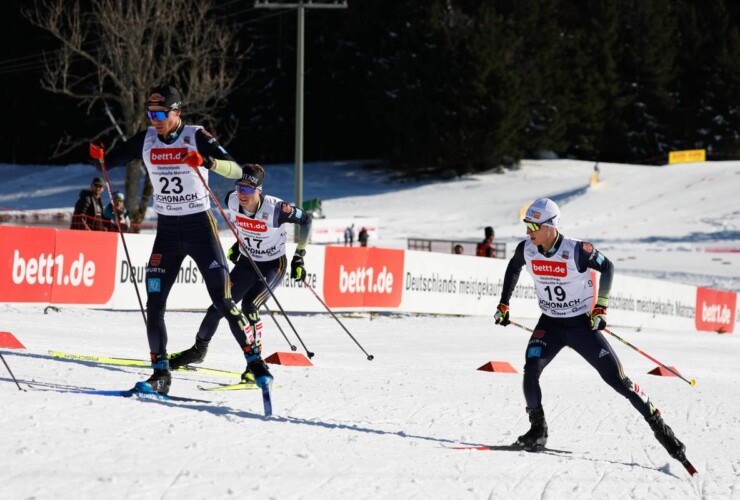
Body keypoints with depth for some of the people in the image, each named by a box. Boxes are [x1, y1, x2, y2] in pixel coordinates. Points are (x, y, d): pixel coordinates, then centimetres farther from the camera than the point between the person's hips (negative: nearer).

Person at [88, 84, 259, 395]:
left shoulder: (196, 137, -10)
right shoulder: (146, 141, 2)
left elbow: (236, 171, -19)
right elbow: (111, 161, 10)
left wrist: (208, 161, -38)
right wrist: (99, 157, -14)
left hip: (200, 227, -4)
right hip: (166, 230, 4)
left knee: (222, 301, -8)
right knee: (154, 304, -5)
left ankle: (255, 360, 4)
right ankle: (160, 373, 2)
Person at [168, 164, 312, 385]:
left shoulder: (274, 208, -29)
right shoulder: (232, 201, -16)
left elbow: (306, 219, -14)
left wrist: (299, 257, -12)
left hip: (273, 266, -5)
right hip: (246, 263, 5)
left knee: (248, 309, -25)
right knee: (219, 306, 3)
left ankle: (255, 362, -15)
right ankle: (199, 350, 27)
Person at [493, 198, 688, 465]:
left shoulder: (577, 251, -24)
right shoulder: (526, 249, -11)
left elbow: (607, 267, -7)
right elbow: (513, 268, 12)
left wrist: (600, 307, -11)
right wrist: (503, 305, 12)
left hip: (582, 324, -3)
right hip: (550, 324, 3)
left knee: (617, 379, -6)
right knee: (530, 372, -20)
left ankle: (659, 426, 6)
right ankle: (537, 431, -3)